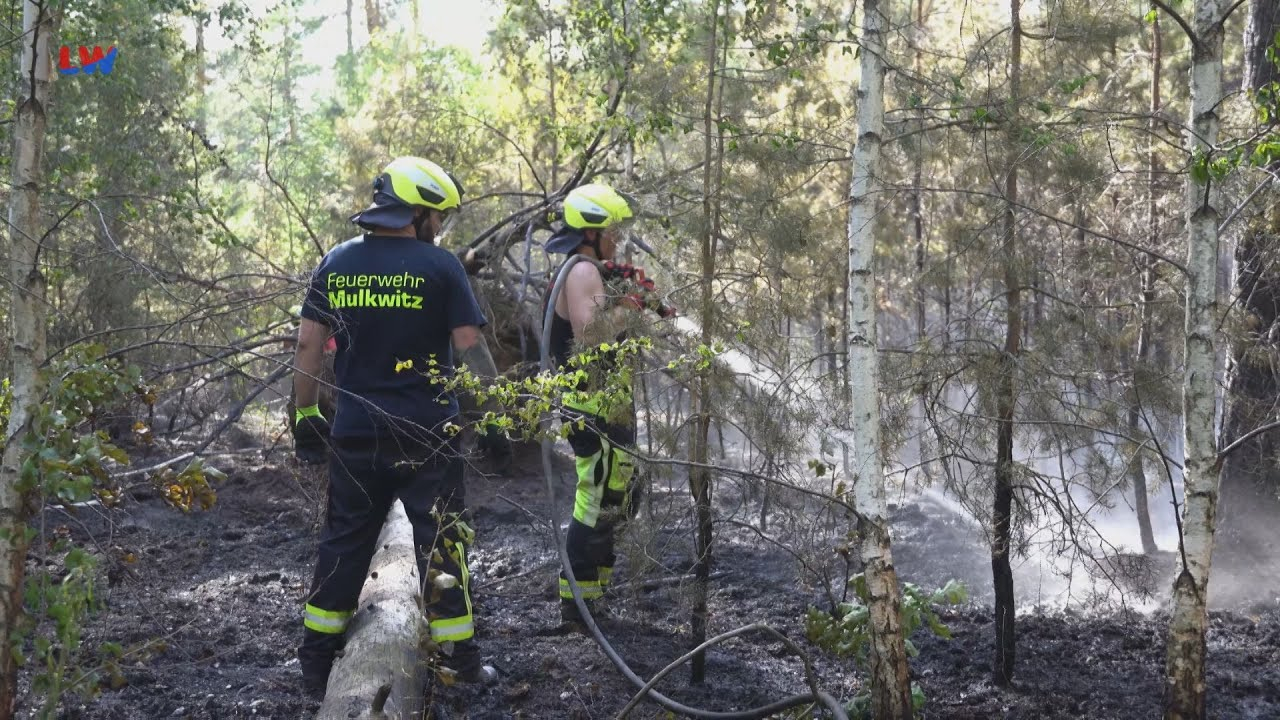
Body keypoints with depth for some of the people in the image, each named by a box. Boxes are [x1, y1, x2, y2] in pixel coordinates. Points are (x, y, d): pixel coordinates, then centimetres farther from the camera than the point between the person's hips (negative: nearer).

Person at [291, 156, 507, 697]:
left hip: (355, 433, 4)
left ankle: (316, 660, 18)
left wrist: (305, 416, 11)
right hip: (426, 434, -3)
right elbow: (470, 347, -9)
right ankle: (460, 657, 10)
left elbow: (308, 345, 3)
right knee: (441, 542, 6)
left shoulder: (336, 263, 4)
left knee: (344, 540, 13)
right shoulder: (440, 267, -7)